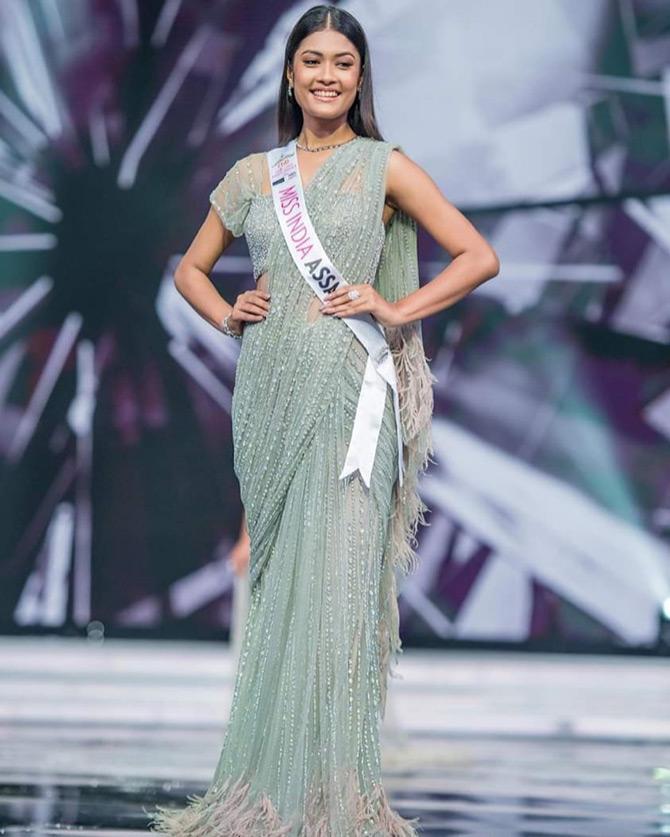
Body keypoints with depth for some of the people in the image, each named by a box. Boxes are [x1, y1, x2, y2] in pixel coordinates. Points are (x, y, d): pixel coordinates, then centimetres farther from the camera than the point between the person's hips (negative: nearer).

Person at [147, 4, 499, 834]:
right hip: (269, 390, 4)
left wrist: (396, 310, -7)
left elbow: (478, 256, 1)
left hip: (347, 390, -4)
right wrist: (227, 315, 6)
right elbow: (191, 268, 24)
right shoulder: (252, 174, 13)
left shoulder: (384, 166, 3)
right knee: (275, 575, 4)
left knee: (334, 576, -8)